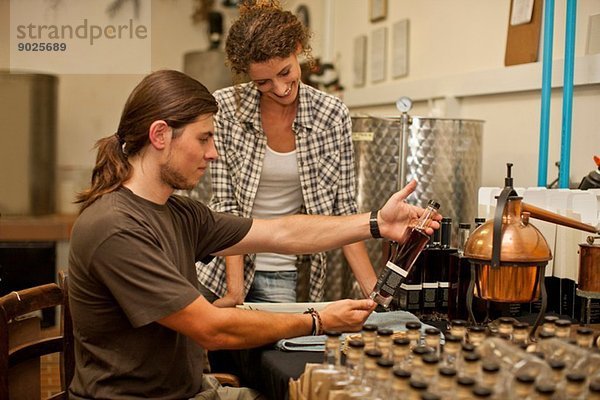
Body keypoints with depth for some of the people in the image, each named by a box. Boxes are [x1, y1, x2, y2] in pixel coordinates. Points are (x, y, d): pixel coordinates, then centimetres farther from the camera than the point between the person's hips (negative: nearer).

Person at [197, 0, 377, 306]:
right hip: (222, 266, 0)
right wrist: (234, 290, -19)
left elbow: (343, 213, -4)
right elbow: (225, 204, -12)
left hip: (281, 277, 1)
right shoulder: (225, 108, -10)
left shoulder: (333, 116, -7)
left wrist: (375, 293, -12)